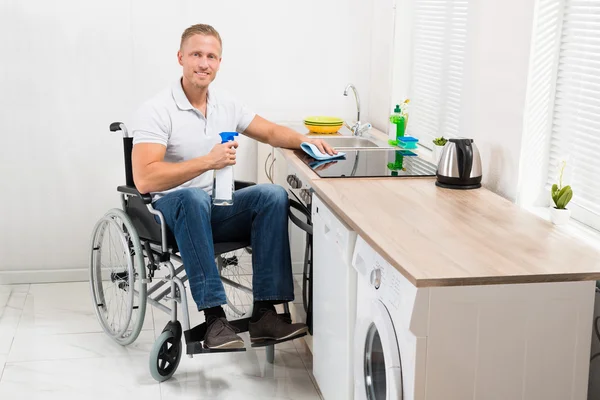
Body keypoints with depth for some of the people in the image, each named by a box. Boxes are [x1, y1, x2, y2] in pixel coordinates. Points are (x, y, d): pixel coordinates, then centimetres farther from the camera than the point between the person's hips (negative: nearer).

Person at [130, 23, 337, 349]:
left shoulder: (226, 106, 7)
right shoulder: (156, 111, -13)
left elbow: (270, 132, 18)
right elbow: (144, 179, -23)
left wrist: (304, 140, -3)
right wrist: (208, 161, -28)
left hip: (215, 211, 6)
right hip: (173, 213, -5)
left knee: (274, 195, -20)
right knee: (194, 198, -39)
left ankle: (264, 313, -23)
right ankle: (214, 319, -37)